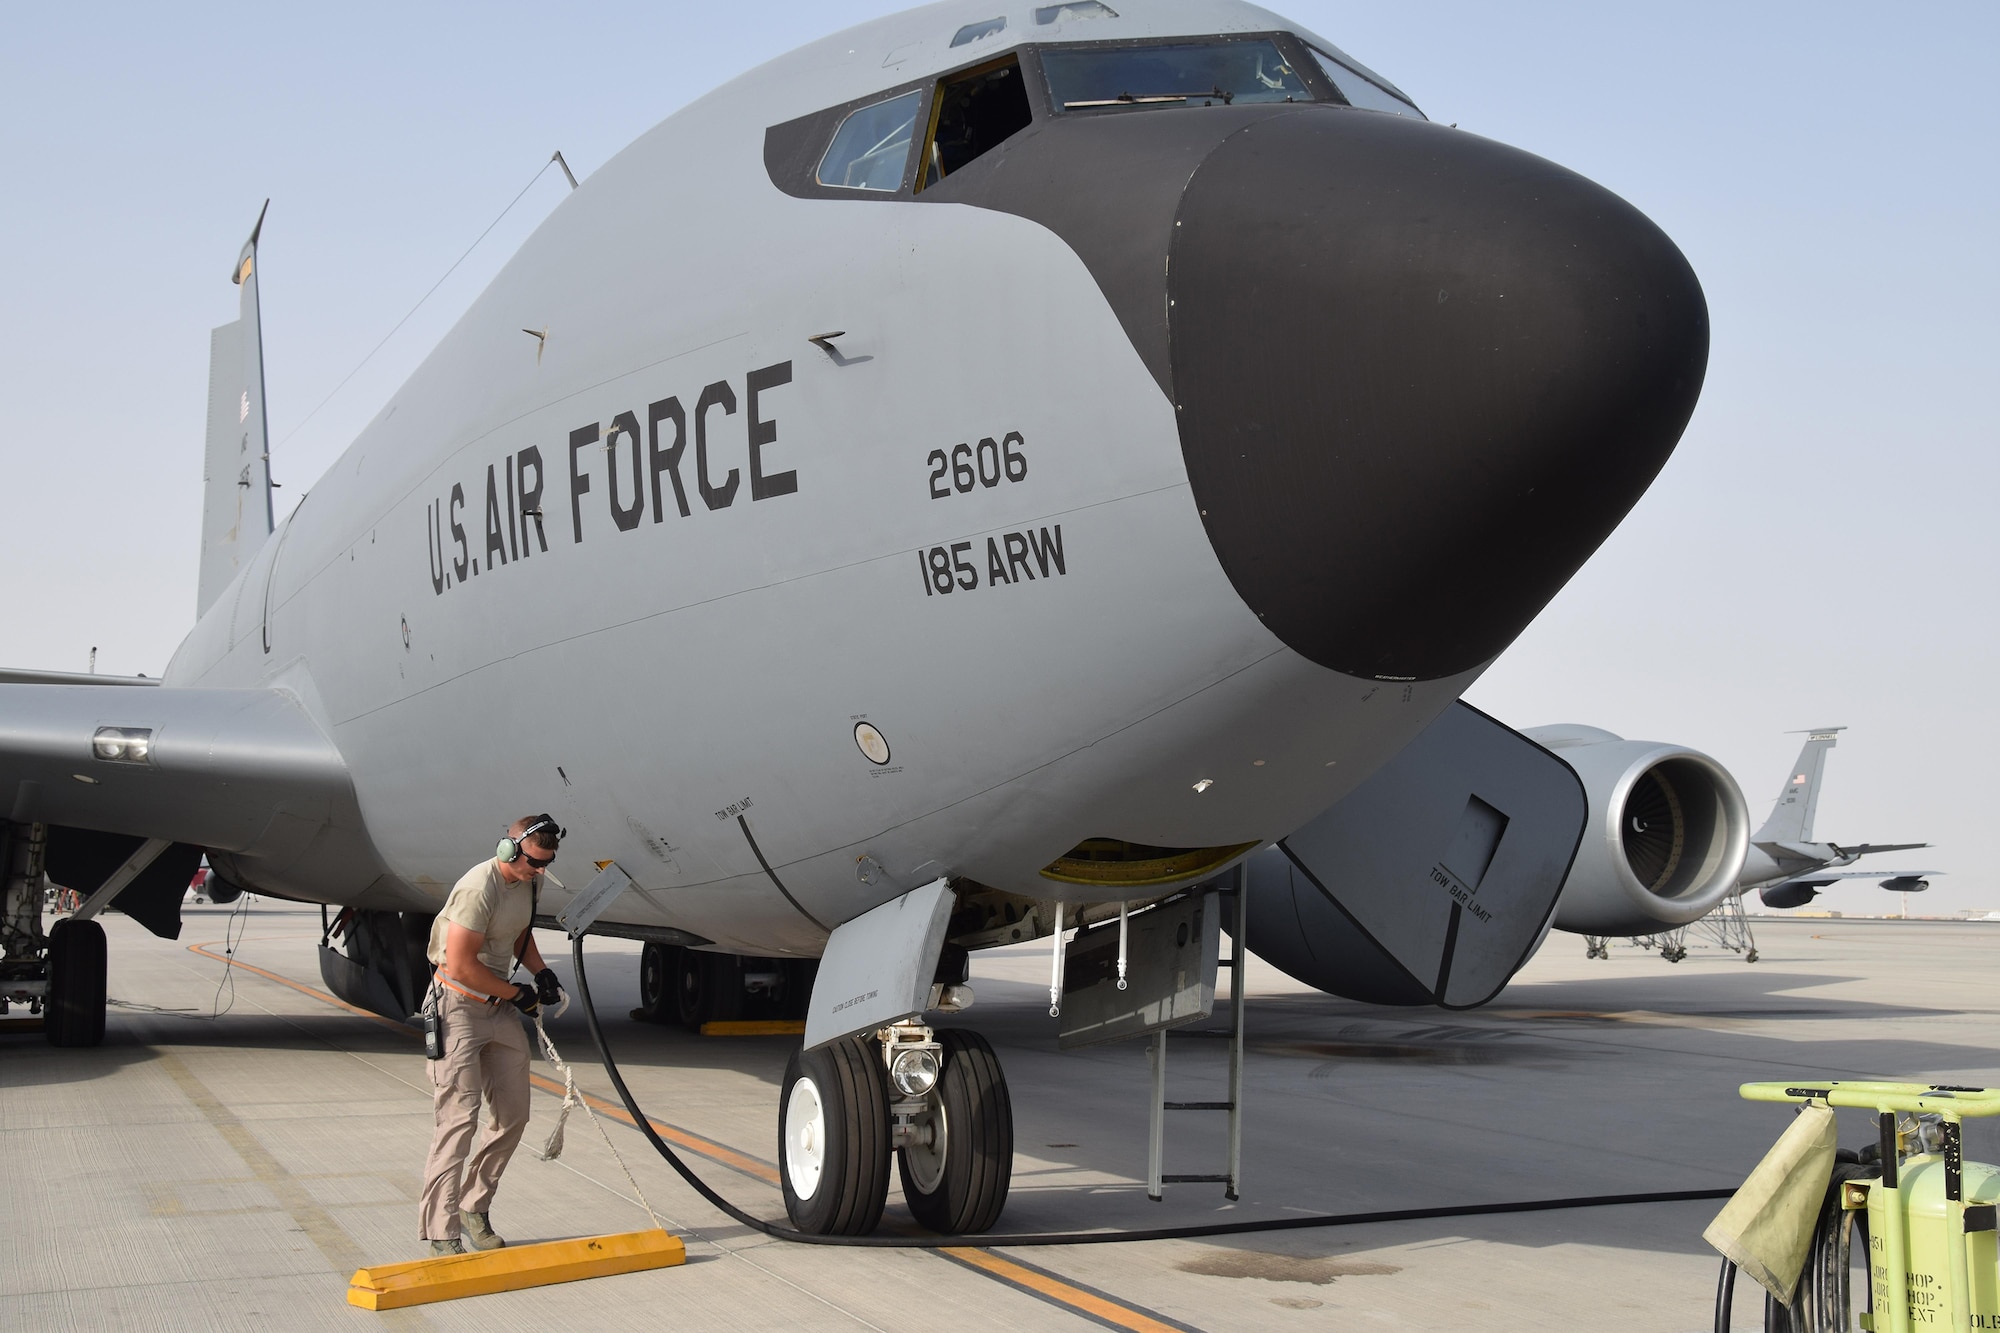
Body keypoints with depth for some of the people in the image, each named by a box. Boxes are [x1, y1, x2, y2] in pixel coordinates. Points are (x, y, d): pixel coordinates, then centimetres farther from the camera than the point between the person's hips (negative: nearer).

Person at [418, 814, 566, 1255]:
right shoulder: (480, 888, -23)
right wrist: (517, 994, -12)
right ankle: (441, 1234, -10)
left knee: (513, 1116, 7)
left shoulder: (528, 881, 5)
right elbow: (462, 965, -24)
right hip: (459, 1007, -9)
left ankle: (474, 1210, 21)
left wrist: (541, 972, 6)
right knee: (459, 1116, -13)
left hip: (499, 1006, 9)